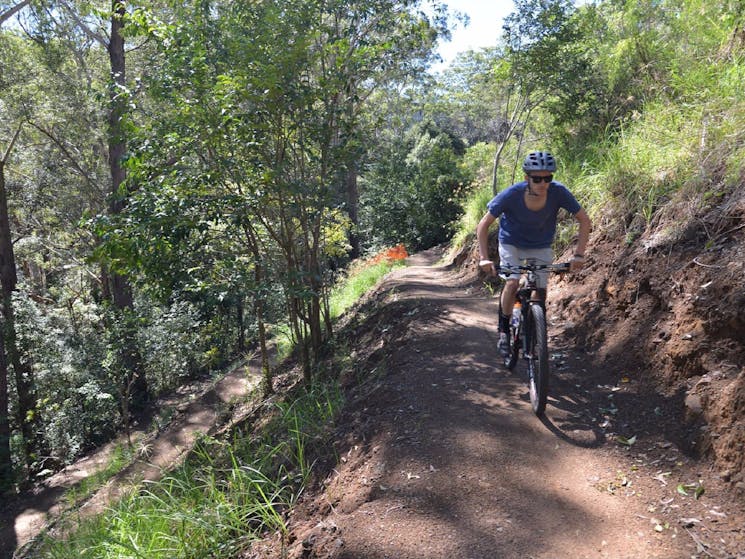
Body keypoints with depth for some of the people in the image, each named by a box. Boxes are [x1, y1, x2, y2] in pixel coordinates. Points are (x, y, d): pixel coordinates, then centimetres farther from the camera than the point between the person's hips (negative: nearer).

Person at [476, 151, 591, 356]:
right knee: (512, 283, -22)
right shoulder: (511, 195, -30)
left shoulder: (558, 192, -27)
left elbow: (585, 221, -16)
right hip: (511, 244, -2)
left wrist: (579, 255, -25)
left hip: (541, 247, 2)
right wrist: (484, 258, -31)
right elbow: (483, 225, -21)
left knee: (541, 291, -5)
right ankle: (504, 330, 1)